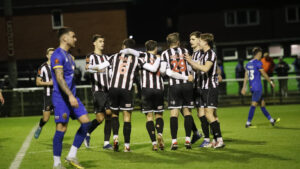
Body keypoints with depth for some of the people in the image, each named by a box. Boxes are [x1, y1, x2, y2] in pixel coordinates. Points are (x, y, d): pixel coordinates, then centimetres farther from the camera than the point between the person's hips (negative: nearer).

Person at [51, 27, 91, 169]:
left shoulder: (68, 55, 18)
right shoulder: (57, 55, -12)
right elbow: (59, 78, -21)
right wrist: (70, 95, -28)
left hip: (71, 96, 9)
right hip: (61, 98, -9)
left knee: (86, 122, 2)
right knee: (61, 128, -7)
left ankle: (72, 156, 9)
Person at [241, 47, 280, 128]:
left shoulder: (248, 64, 12)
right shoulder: (258, 63, -11)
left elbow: (246, 76, 12)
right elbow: (264, 74, -8)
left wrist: (244, 87, 12)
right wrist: (271, 82, 3)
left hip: (252, 87, 9)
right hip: (257, 87, -9)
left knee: (263, 103, 14)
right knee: (254, 104, -8)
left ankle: (271, 120, 22)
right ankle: (248, 123, -10)